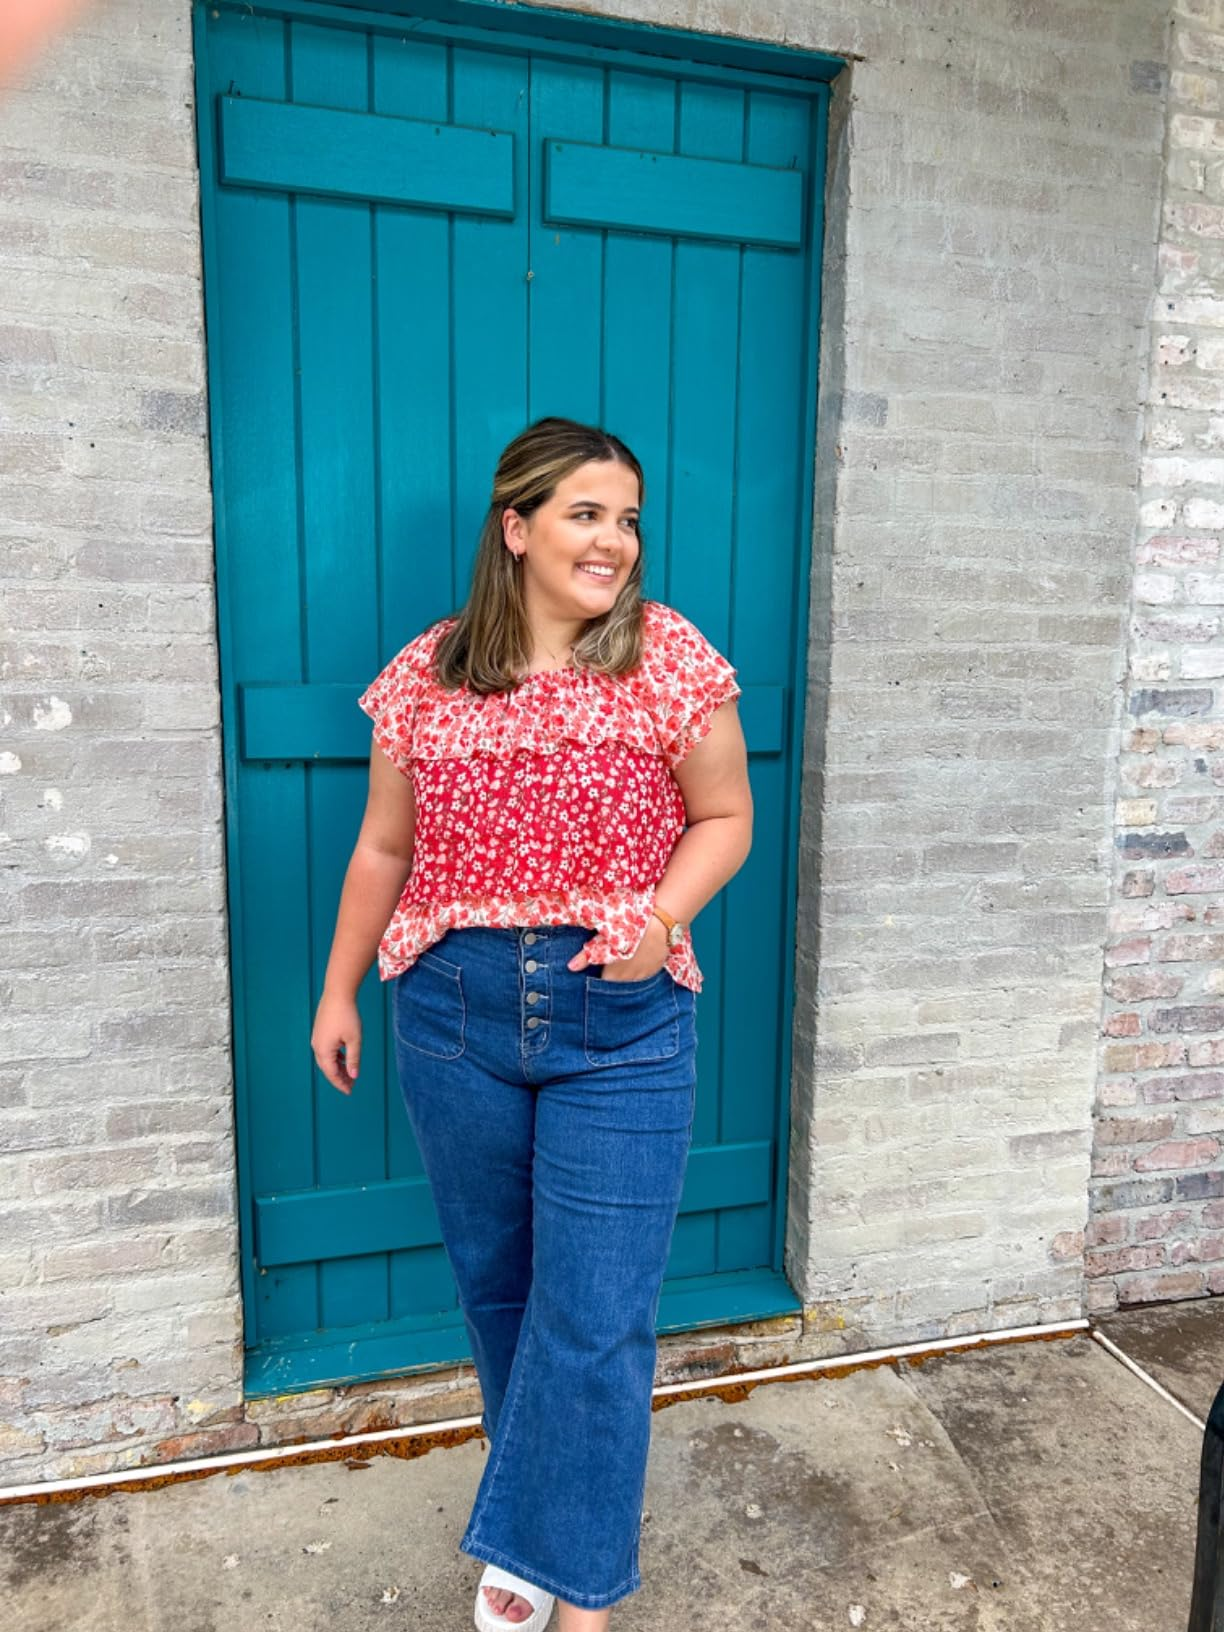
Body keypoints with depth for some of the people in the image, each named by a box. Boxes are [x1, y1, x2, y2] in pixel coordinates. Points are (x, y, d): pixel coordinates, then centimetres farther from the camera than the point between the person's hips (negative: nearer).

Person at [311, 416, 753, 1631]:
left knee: (595, 1317, 2)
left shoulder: (670, 658, -5)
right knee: (496, 1286, 18)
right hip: (455, 1010, 3)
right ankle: (546, 1507, 45)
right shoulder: (427, 673, 2)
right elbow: (384, 848, 10)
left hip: (621, 1021, -2)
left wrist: (664, 917, -16)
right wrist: (339, 989, 13)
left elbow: (724, 817, 2)